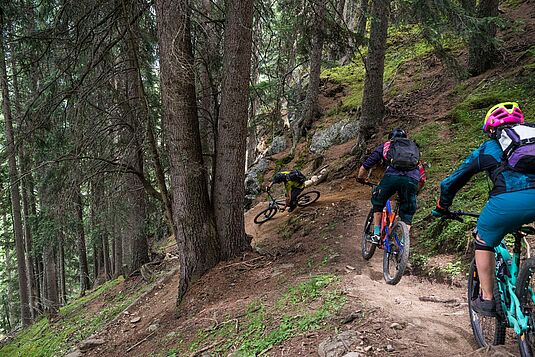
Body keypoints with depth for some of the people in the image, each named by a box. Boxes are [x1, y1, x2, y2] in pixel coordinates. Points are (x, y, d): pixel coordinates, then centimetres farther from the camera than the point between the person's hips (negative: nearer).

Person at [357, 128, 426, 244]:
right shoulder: (414, 148, 36)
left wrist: (361, 178, 43)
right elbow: (422, 178, 33)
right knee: (407, 215, 18)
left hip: (392, 176, -2)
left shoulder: (385, 146, 28)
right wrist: (415, 191, 49)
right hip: (412, 180, 2)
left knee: (378, 203, 24)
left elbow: (365, 166, 24)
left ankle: (376, 235, 20)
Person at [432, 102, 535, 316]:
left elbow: (450, 183, 30)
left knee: (483, 243, 22)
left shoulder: (488, 148, 25)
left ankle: (486, 300, 25)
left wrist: (441, 209, 46)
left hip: (509, 200, -2)